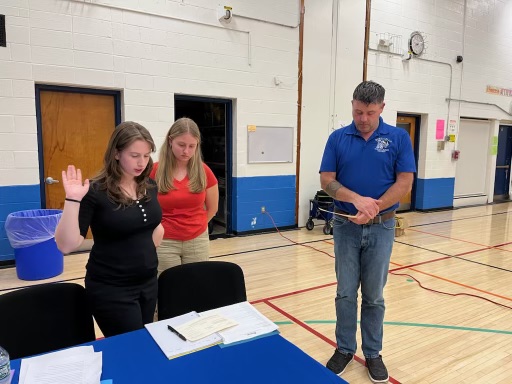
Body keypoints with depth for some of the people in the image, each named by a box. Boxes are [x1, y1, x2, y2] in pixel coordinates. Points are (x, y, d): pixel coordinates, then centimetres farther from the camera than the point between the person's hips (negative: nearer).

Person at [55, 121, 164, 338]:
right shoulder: (96, 192, -16)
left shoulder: (149, 187, 1)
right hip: (111, 288, -6)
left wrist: (146, 253, 9)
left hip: (148, 282, 6)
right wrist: (73, 200, -30)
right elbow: (66, 245, -22)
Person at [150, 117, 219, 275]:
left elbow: (212, 208, 10)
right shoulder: (155, 171, -9)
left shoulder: (204, 171, -4)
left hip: (198, 241, 2)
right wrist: (163, 228, 7)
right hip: (165, 242, -2)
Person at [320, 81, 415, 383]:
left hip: (381, 227, -1)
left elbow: (405, 183, -6)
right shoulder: (338, 138, 0)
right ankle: (345, 349, 27)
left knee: (374, 295, 11)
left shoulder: (399, 138, -2)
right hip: (345, 226, 1)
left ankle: (373, 353, 28)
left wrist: (372, 209, -17)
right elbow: (327, 180, -3)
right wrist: (356, 199, -20)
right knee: (346, 293, 10)